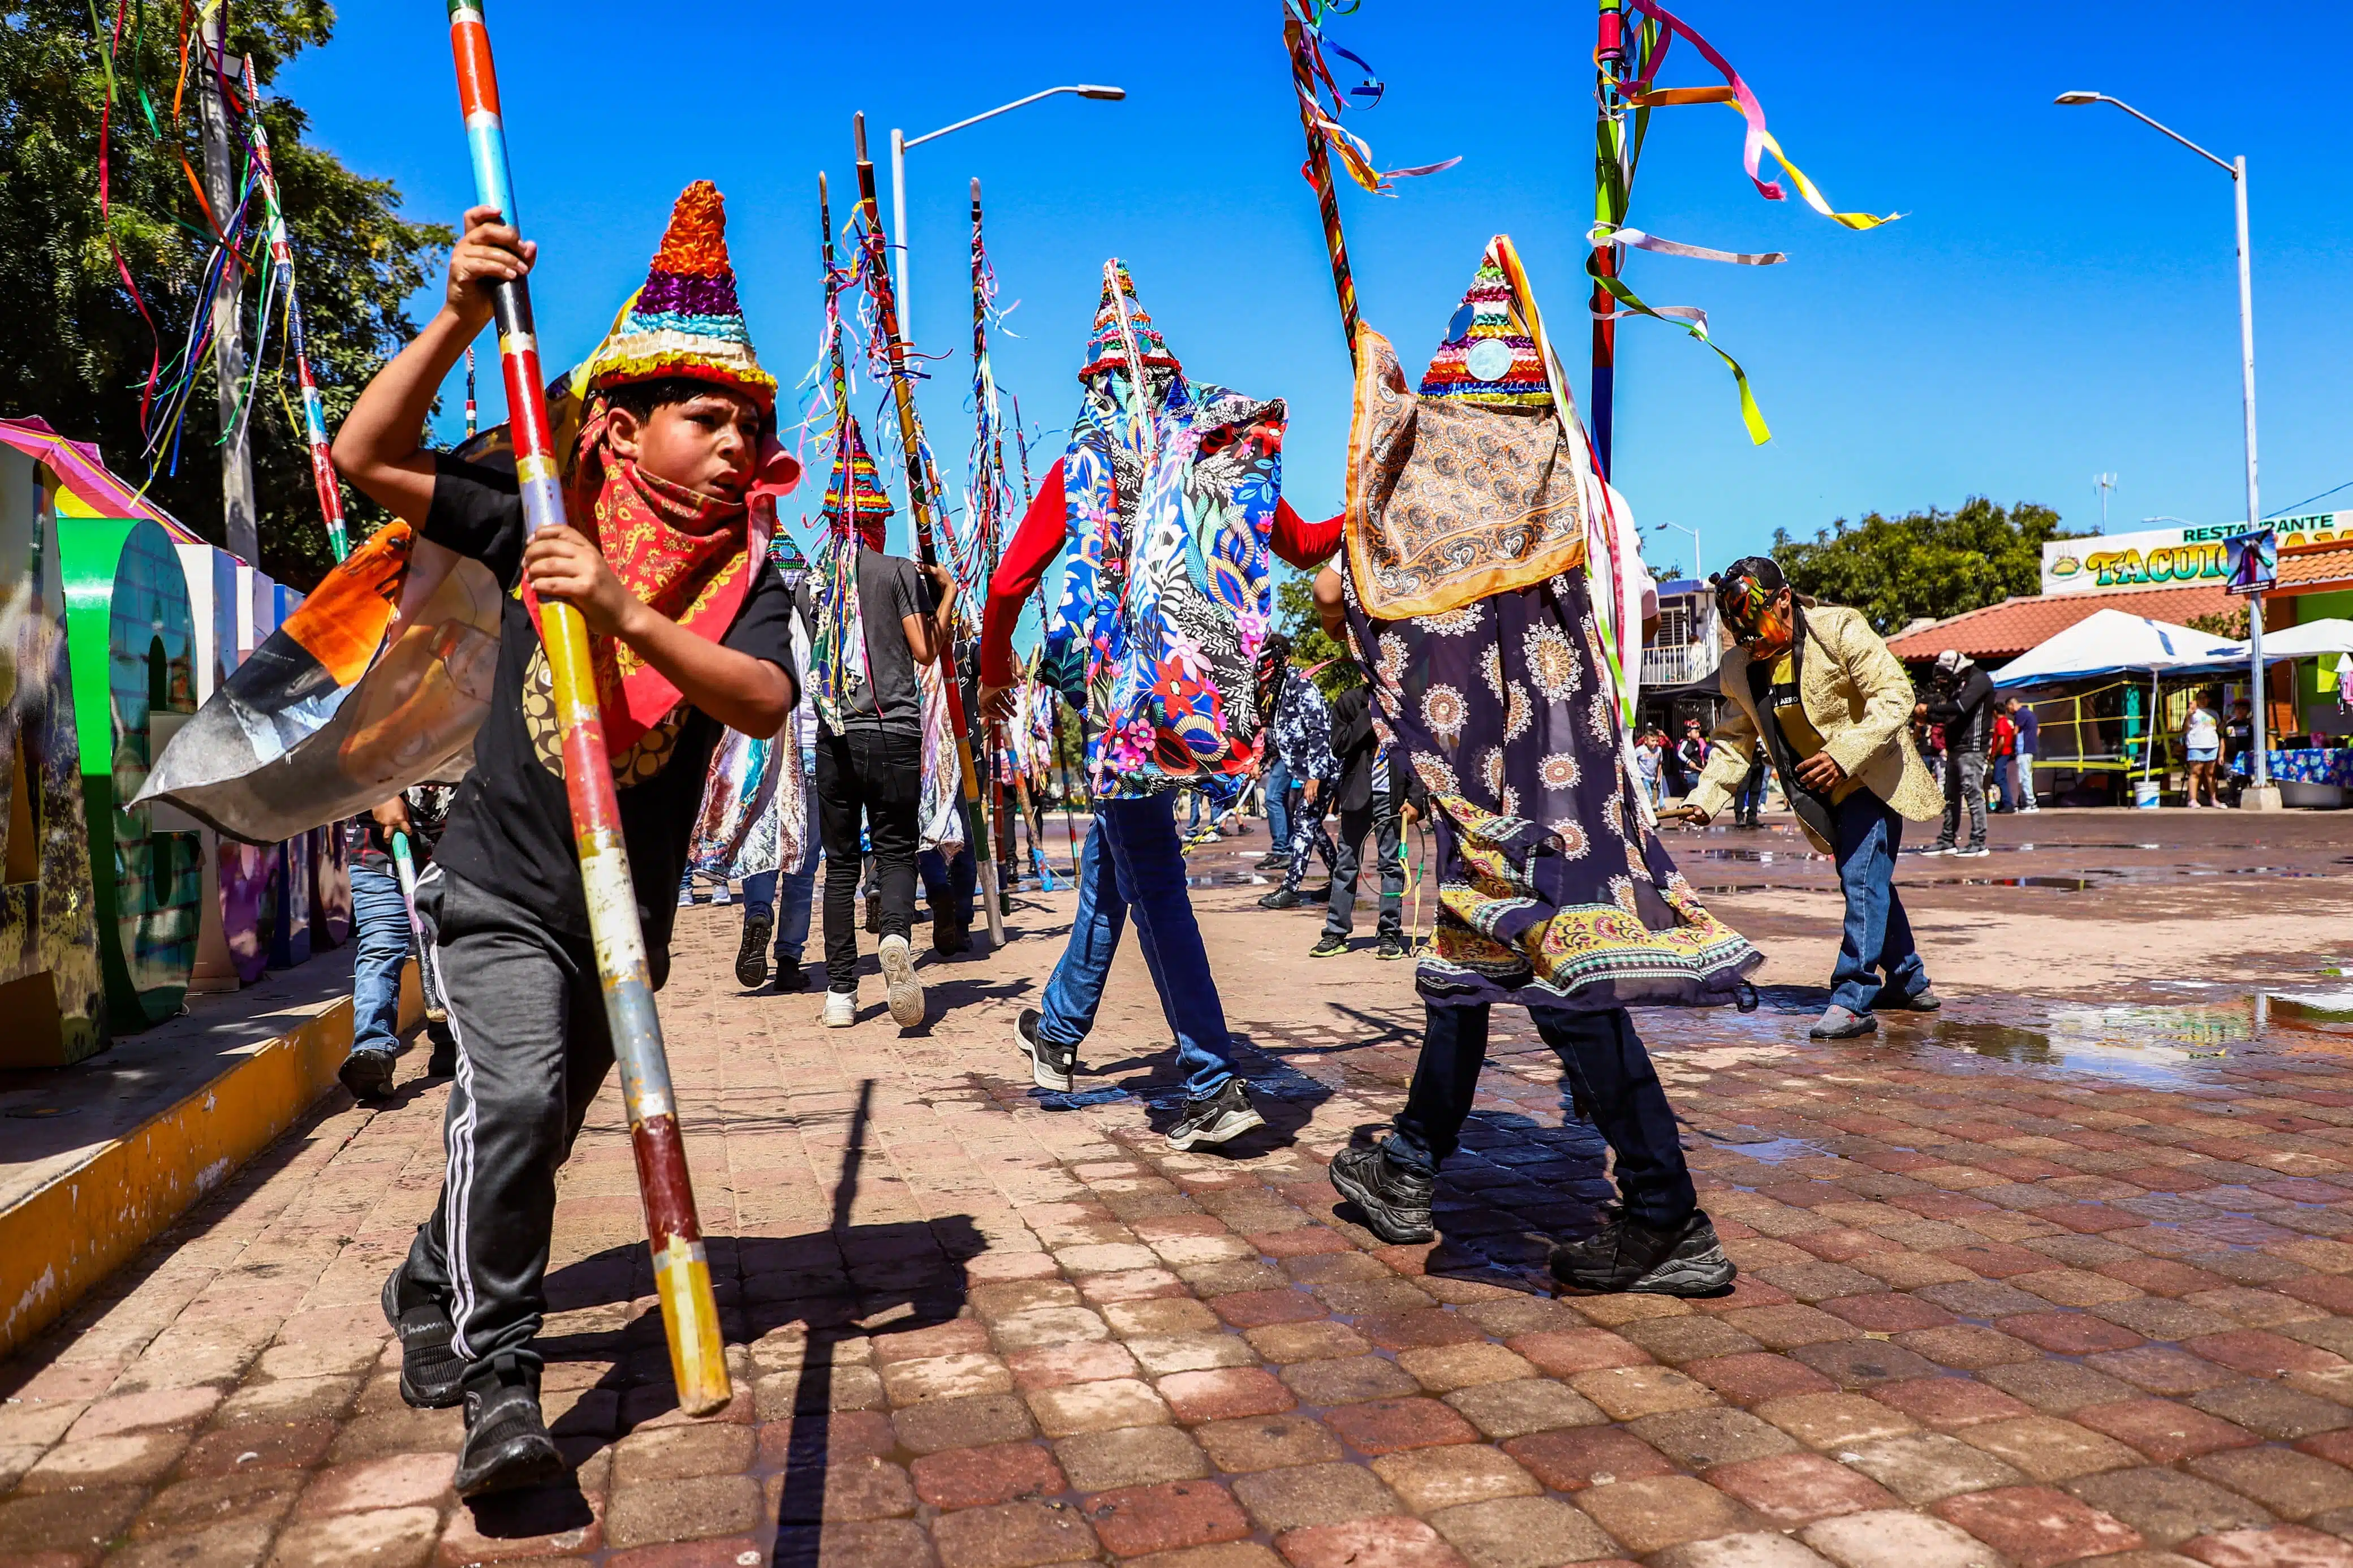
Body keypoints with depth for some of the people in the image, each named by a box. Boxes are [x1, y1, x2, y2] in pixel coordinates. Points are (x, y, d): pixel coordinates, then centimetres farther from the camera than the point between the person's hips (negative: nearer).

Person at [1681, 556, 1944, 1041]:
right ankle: (1910, 982, 32)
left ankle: (1852, 999, -15)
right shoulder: (1738, 667, 0)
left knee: (1863, 879, -16)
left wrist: (1844, 755, -31)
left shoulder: (1839, 629, -17)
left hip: (1870, 778, -6)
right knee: (1869, 884, 16)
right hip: (1821, 793, 6)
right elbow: (1734, 740, 7)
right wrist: (1706, 796, -8)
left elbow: (1895, 696, -20)